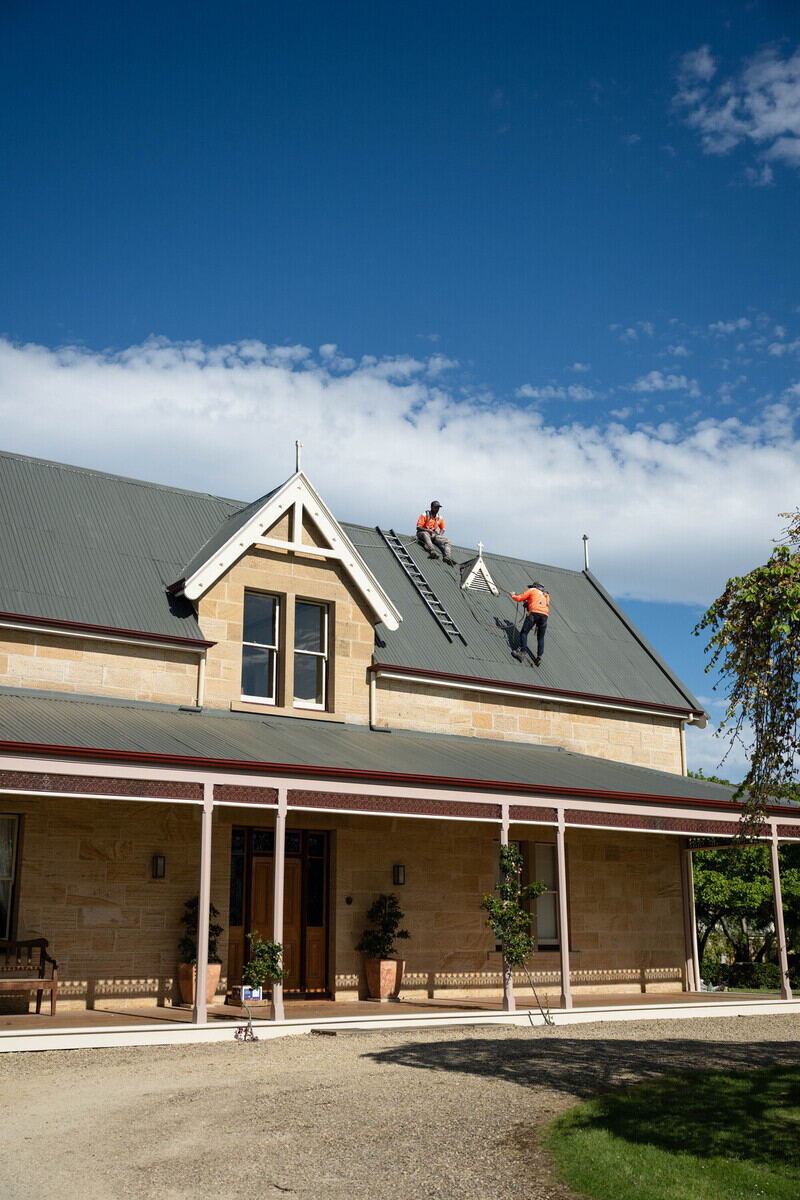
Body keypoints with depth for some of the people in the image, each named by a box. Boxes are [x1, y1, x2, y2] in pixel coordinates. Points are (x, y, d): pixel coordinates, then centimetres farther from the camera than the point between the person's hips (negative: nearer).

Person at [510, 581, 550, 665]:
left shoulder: (532, 590, 18)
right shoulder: (546, 595, 34)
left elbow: (519, 598, 13)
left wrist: (512, 595, 35)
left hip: (534, 612, -5)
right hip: (545, 615, 5)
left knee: (524, 632, -3)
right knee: (540, 637, 13)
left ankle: (523, 650, -18)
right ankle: (540, 656, 2)